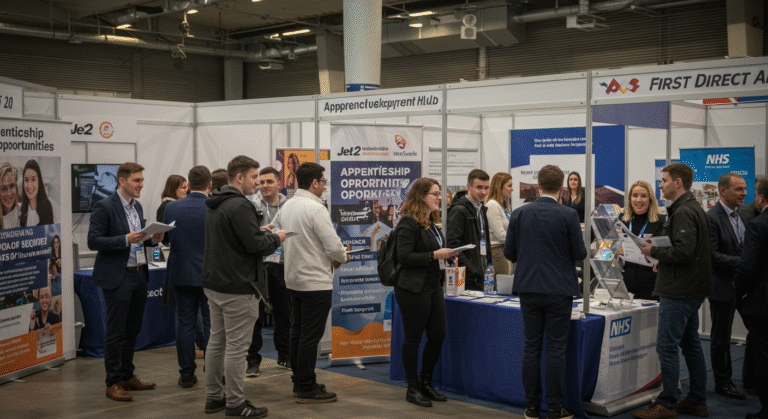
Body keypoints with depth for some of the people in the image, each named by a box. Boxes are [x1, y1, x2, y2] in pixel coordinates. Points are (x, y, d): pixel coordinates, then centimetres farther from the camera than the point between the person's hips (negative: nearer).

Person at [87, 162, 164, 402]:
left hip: (139, 275, 8)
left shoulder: (137, 206, 13)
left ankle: (127, 376, 26)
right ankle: (113, 383, 7)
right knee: (116, 332, -1)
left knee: (133, 329, 14)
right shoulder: (104, 207, -11)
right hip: (117, 278, -8)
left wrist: (152, 239, 1)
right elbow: (93, 241, -16)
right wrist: (126, 239, -24)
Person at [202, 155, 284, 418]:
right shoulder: (239, 205, -18)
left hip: (213, 283, 10)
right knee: (236, 346, -2)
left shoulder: (214, 205, 13)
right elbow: (256, 244, -22)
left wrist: (261, 233, 13)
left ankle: (213, 397, 23)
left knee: (216, 341, 15)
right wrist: (276, 238, -3)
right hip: (237, 287, -10)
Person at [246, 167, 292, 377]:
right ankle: (253, 360, 12)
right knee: (256, 314, 2)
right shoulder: (252, 205, -1)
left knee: (284, 312, 12)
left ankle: (284, 356, 25)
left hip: (282, 263, 3)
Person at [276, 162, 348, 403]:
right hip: (316, 282, -9)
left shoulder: (286, 206, 7)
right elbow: (333, 245, -20)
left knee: (297, 332, 15)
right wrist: (343, 257, 2)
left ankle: (299, 381, 25)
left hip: (293, 279, 9)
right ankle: (306, 389, 4)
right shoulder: (315, 208, -18)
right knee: (311, 335, -2)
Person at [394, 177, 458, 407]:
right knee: (413, 337, 2)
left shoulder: (433, 222, 15)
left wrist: (447, 254, 8)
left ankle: (425, 382, 26)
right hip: (414, 289, -9)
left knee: (438, 335, 10)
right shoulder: (409, 222, -14)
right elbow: (404, 257, -19)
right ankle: (413, 388, 14)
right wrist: (434, 255, -20)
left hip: (433, 287, 9)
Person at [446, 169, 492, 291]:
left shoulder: (482, 209, 17)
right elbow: (453, 245, -17)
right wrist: (470, 270, -20)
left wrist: (488, 266, 14)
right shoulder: (459, 210, -11)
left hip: (481, 276, 8)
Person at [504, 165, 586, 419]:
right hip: (559, 290, -3)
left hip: (528, 288, 3)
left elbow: (509, 252, 3)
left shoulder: (519, 214, -1)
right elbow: (580, 253, -6)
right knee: (556, 349, 4)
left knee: (531, 347, 9)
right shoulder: (568, 215, -10)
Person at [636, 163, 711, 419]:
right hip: (690, 289, 11)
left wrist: (654, 251, -14)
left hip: (679, 292, -11)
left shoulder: (683, 212, -17)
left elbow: (683, 251, -27)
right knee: (690, 344, 16)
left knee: (666, 345, -5)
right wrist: (662, 258, 11)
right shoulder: (693, 208, 16)